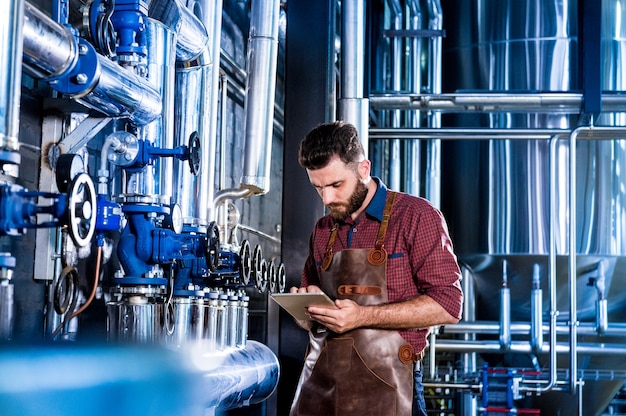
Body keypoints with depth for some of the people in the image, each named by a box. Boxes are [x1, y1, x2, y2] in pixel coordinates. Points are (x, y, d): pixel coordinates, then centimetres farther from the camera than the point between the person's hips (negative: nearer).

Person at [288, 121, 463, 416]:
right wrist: (306, 308, -1)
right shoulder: (322, 231, 13)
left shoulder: (416, 216, -5)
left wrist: (363, 316, -20)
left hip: (383, 384, -5)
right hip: (319, 380, 5)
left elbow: (447, 305, -12)